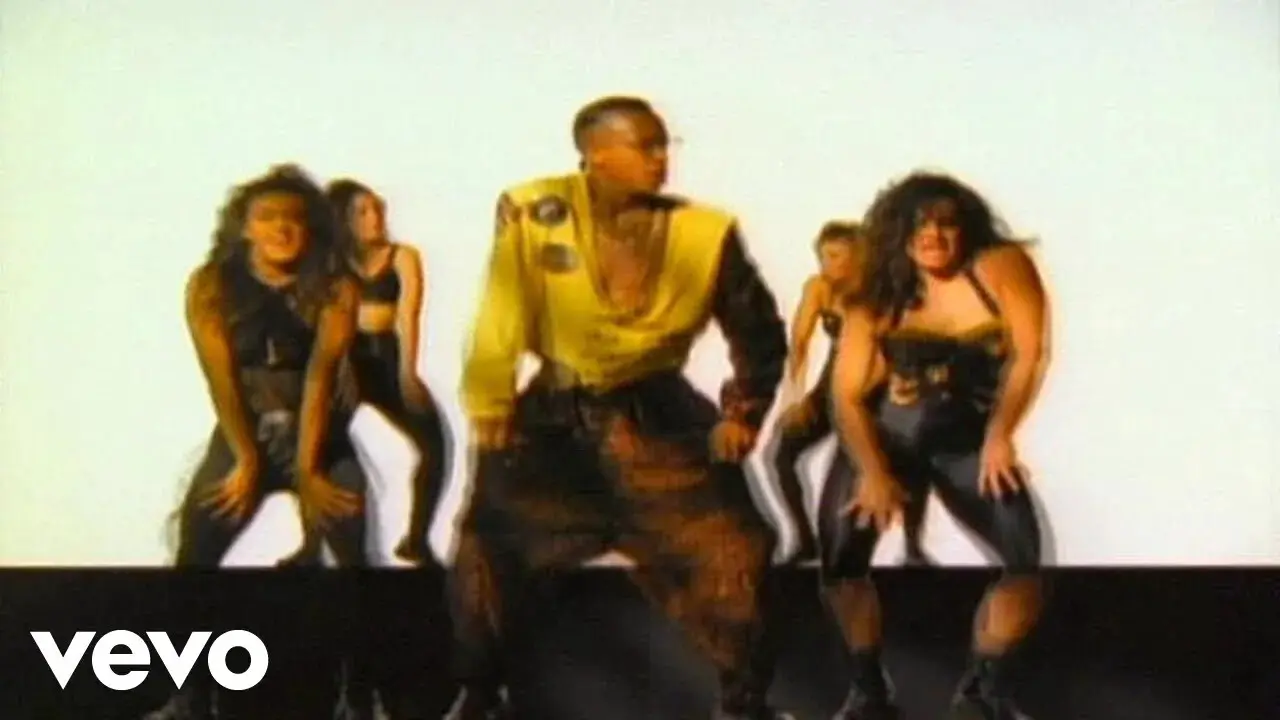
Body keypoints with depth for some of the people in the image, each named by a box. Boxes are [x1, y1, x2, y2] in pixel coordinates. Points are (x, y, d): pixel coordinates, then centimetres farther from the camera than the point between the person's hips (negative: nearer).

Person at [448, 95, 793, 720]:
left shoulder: (704, 233, -11)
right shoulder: (534, 214, -15)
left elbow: (759, 332, 3)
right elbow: (502, 316, -8)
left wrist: (742, 413, 0)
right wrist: (488, 404, -8)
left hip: (656, 416, 1)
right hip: (555, 413, 0)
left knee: (729, 551, -4)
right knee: (489, 545, 3)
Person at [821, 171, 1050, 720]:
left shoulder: (1000, 267, -7)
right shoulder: (878, 300, -4)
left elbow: (1031, 352, -14)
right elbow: (847, 395, -10)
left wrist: (1000, 436, -22)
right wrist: (873, 471, -23)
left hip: (970, 444, 0)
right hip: (890, 438, 1)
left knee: (1026, 561, -16)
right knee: (840, 554, -17)